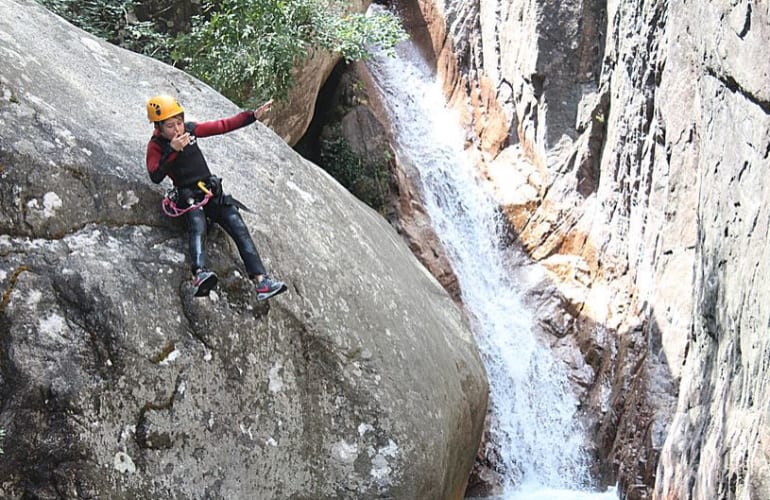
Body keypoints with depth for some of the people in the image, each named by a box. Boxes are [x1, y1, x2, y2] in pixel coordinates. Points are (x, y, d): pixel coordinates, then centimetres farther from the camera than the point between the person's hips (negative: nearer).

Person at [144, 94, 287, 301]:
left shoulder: (190, 130, 7)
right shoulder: (156, 146, -3)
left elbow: (223, 125, 11)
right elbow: (156, 176, -19)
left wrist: (254, 115, 5)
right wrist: (172, 150, -27)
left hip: (212, 191, 5)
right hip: (188, 197, -4)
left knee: (240, 229, -13)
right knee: (197, 227, -35)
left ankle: (261, 281, -22)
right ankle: (200, 275, -59)